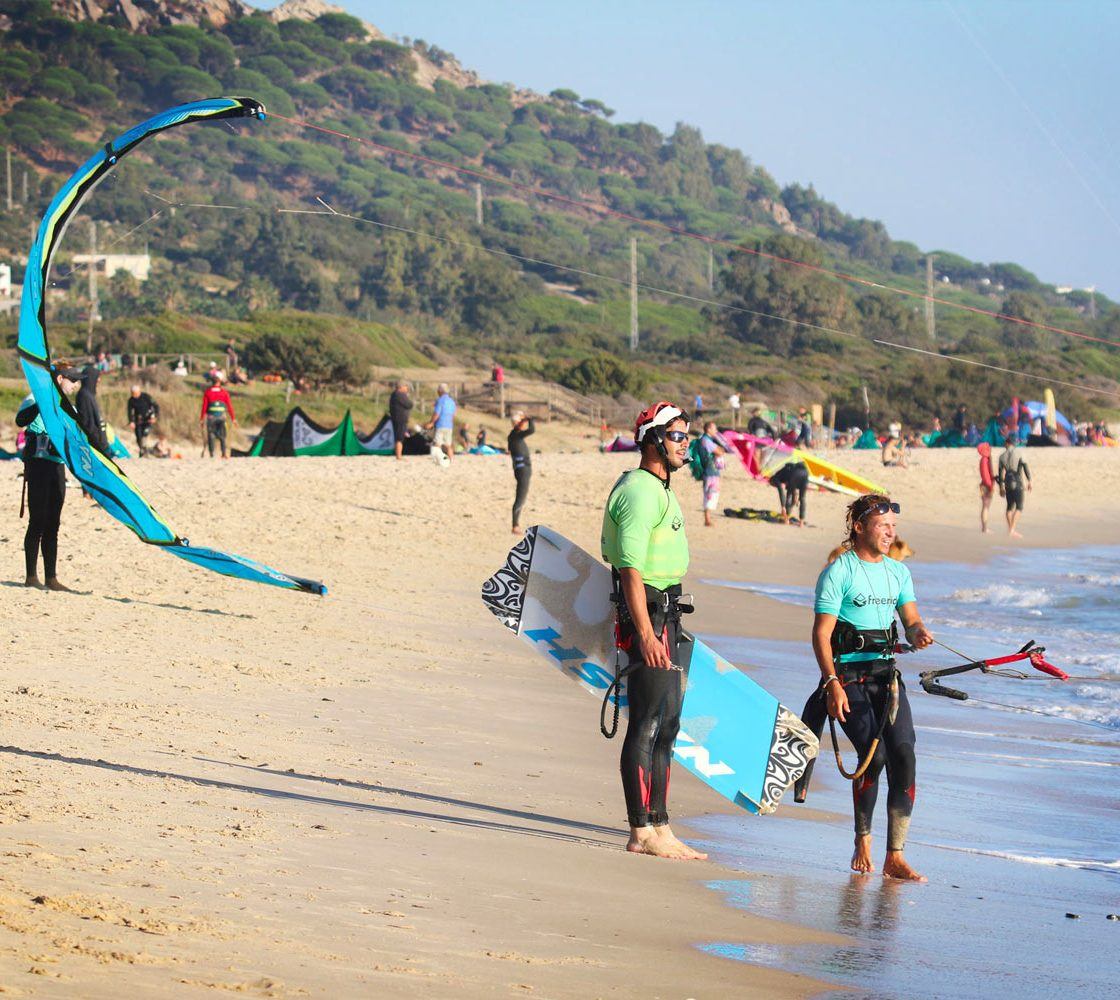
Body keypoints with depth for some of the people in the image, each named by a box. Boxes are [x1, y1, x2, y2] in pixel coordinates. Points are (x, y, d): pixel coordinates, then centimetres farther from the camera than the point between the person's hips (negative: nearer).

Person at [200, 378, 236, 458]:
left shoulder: (207, 392, -1)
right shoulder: (224, 392, 1)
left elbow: (204, 406, -2)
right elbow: (229, 406, 0)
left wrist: (202, 418, 5)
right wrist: (233, 418, 4)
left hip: (211, 417, -1)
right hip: (221, 416, 1)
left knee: (211, 436, 6)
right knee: (222, 436, 8)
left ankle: (212, 454, 0)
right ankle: (224, 452, -7)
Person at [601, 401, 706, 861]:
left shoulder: (658, 490, 18)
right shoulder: (640, 491, -14)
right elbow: (630, 567, -21)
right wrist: (645, 633, -27)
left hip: (665, 616, 11)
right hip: (648, 614, -11)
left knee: (666, 725, 12)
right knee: (646, 726, -9)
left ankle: (660, 828, 17)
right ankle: (641, 832, -7)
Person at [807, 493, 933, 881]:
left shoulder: (898, 572, 15)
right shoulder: (838, 572, -4)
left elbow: (911, 620, 12)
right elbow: (821, 634, -8)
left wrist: (918, 633, -13)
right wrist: (833, 684, -18)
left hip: (886, 673, 5)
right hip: (848, 673, -5)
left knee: (903, 755, -10)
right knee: (873, 753, -18)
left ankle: (895, 857, -8)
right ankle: (862, 841, 4)